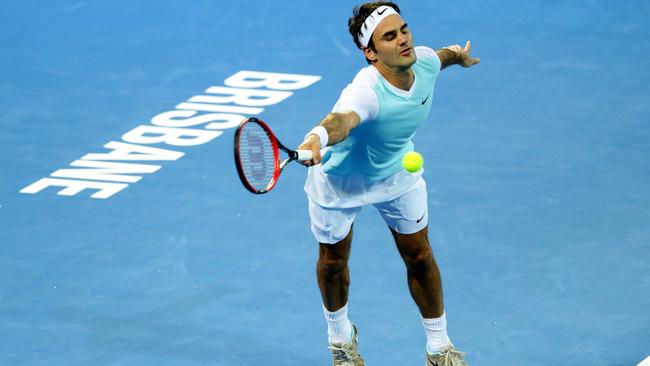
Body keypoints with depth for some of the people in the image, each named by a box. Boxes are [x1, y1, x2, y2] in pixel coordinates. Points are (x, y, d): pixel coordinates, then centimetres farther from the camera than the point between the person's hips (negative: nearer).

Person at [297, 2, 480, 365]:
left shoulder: (424, 62, -24)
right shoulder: (367, 91, -44)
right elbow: (342, 120, -67)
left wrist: (458, 55, 28)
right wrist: (315, 140, -90)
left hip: (398, 171, 5)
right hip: (342, 179, -5)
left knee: (419, 256, 11)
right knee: (333, 260, 16)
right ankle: (341, 335, 46)